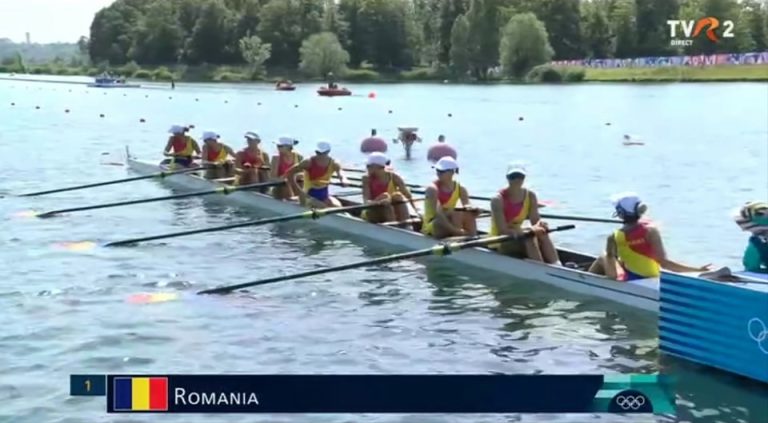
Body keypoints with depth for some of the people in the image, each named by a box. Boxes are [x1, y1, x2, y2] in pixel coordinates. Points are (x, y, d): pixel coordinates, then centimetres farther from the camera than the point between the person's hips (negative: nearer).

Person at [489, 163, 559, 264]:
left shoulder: (530, 196, -1)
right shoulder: (498, 200, -19)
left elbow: (535, 221, -3)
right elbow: (503, 231, -24)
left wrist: (540, 224, -29)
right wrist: (529, 230, -34)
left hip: (517, 236, 6)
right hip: (499, 242, -6)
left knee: (543, 235, -24)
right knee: (529, 238, -33)